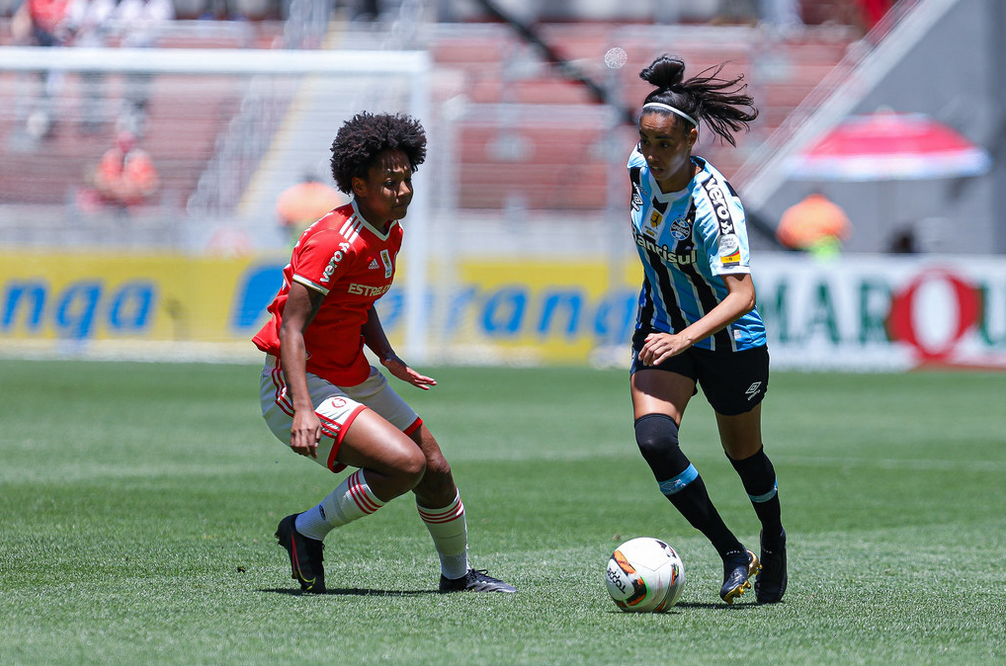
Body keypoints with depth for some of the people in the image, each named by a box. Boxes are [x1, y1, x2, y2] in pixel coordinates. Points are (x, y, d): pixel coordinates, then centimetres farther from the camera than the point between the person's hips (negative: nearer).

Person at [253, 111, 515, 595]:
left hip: (354, 379, 9)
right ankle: (305, 531, -6)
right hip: (303, 384, -9)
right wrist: (303, 410, -37)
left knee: (436, 469, 12)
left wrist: (388, 358, 4)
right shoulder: (334, 241, -24)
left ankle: (457, 575, 34)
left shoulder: (390, 233, 6)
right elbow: (292, 328, -27)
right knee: (405, 463, -24)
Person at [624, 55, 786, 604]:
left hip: (731, 343, -5)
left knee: (744, 455, 15)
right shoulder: (640, 168, -11)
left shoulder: (713, 202, -30)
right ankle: (732, 554, -8)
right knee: (654, 440, -21)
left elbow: (742, 294, -36)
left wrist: (684, 337, -51)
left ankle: (774, 544, 47)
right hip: (662, 328, 5)